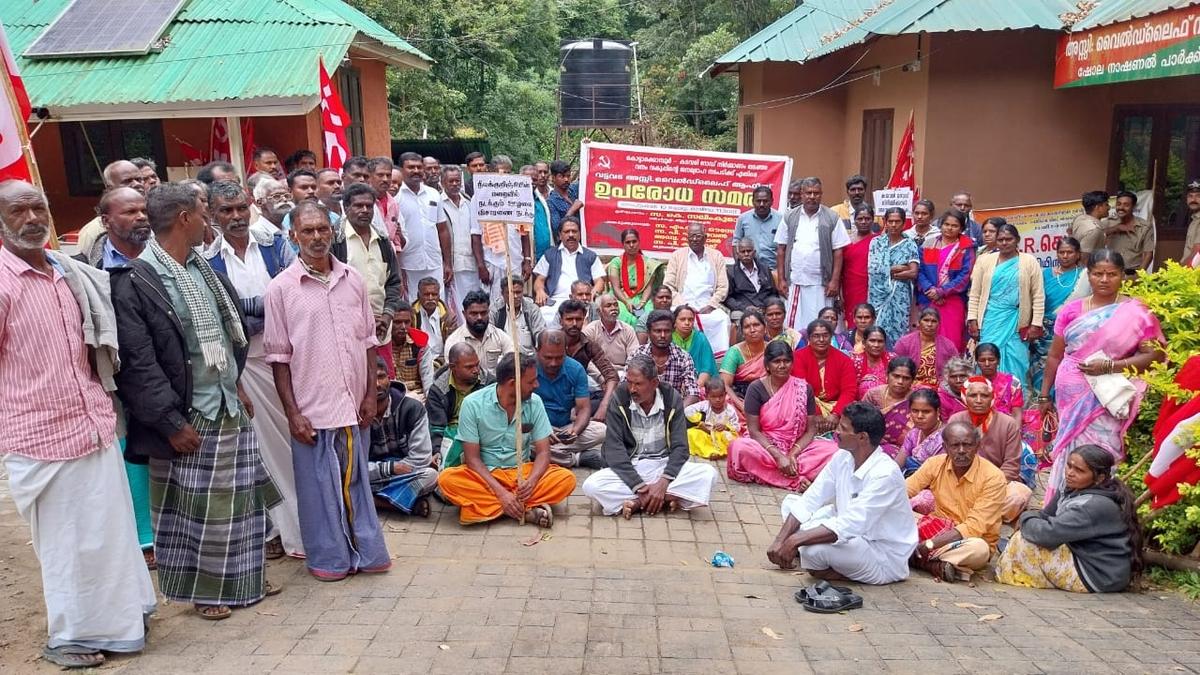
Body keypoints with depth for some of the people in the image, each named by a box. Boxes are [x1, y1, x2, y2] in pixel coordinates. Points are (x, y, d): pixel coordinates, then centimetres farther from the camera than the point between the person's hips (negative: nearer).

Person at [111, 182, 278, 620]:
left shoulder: (203, 269, 7)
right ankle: (203, 589, 24)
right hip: (188, 417, -7)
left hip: (229, 406, 7)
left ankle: (242, 577, 33)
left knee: (240, 498, 16)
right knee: (195, 507, 6)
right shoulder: (133, 282, -16)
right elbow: (136, 364, -18)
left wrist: (234, 383, 15)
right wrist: (171, 422, -17)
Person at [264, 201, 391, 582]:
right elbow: (278, 356, -4)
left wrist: (371, 394, 4)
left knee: (356, 478, 14)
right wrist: (292, 413, -8)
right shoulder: (281, 288, -5)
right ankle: (329, 557, 23)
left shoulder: (353, 280, 5)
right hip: (312, 407, -3)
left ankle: (366, 551, 27)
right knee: (319, 484, 7)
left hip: (354, 405, 3)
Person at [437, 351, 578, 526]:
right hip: (485, 474, -1)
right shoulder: (473, 403, -13)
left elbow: (543, 452, -5)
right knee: (446, 479, -31)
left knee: (566, 479, -23)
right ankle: (527, 509, -29)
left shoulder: (534, 403, -5)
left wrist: (531, 482, -27)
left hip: (522, 472, 2)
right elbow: (472, 458, -13)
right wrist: (501, 492, -25)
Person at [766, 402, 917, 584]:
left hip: (885, 559, -8)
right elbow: (809, 502, -4)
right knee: (791, 502, 5)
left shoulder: (885, 474, -28)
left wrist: (796, 540, -32)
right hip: (853, 536, 8)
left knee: (813, 548, -33)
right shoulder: (843, 458, -4)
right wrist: (780, 540, -15)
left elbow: (849, 525, -34)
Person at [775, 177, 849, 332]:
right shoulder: (790, 217, 7)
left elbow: (838, 251, 1)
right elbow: (781, 249, 8)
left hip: (821, 283, -1)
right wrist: (782, 279, 2)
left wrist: (835, 281, -6)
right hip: (794, 282, 2)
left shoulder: (831, 218, 2)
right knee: (793, 325, 1)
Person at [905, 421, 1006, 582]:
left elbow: (973, 527, -22)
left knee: (979, 549, -38)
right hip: (937, 530, 4)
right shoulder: (936, 463, -4)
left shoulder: (993, 477, -16)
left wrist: (929, 545, -29)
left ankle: (919, 561, -25)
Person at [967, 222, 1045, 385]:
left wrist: (1036, 325, -5)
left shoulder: (1029, 262, 2)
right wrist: (972, 320, 0)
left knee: (1015, 366, 1)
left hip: (1017, 322, -1)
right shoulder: (985, 260, 6)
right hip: (991, 320, 1)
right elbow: (975, 294, 7)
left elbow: (1038, 296, 1)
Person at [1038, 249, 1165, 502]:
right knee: (1070, 454, 7)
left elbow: (1153, 355, -6)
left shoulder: (1136, 313, -2)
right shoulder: (1072, 310, 7)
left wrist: (1110, 366, -16)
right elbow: (1055, 356, 11)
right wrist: (1044, 395, 11)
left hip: (1107, 400, -3)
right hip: (1070, 395, 3)